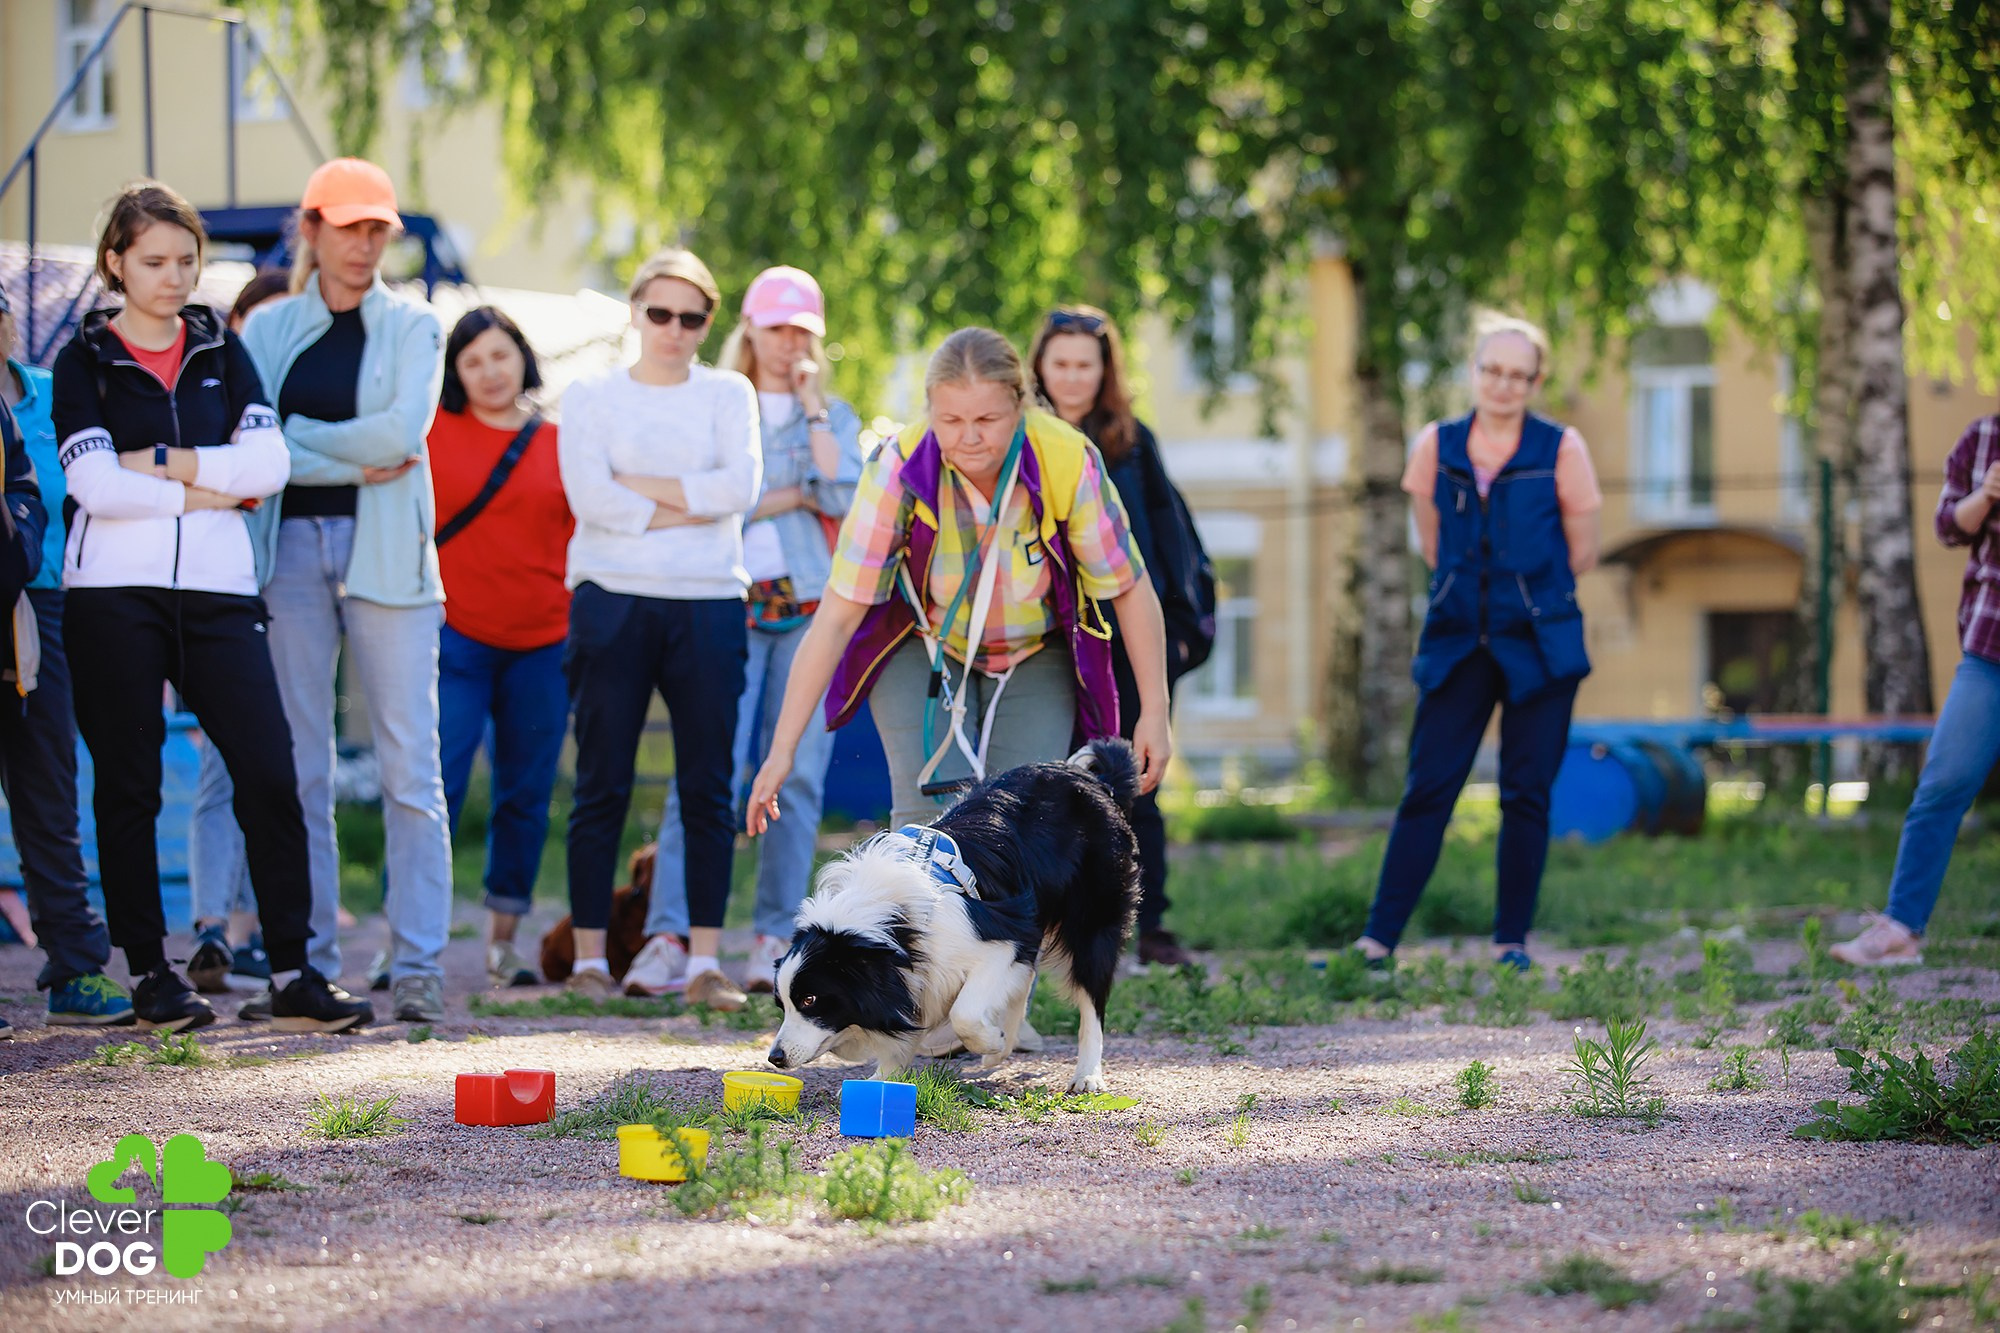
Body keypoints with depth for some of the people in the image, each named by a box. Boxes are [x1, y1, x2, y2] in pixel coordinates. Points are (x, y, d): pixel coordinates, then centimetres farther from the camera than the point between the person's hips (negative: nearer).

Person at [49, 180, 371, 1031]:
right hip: (116, 593, -2)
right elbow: (94, 484, -10)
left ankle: (292, 975, -2)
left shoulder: (221, 353, 13)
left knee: (269, 771, -7)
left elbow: (268, 463, -1)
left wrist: (158, 463, -8)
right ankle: (149, 975, 11)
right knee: (128, 784, 2)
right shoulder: (85, 361, 4)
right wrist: (203, 490, -8)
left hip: (218, 588, 2)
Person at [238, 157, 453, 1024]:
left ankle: (417, 967, -5)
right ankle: (305, 964, 5)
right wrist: (352, 464, -9)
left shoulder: (413, 327, 8)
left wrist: (297, 435, -3)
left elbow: (403, 430, -9)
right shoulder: (268, 329, 11)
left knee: (409, 770, -6)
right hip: (291, 552, 1)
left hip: (387, 554, -1)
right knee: (299, 770, 1)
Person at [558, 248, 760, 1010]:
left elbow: (740, 486, -5)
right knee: (602, 785, -1)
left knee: (708, 788, -1)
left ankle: (704, 962, 0)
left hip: (708, 604, 1)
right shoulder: (591, 396, 9)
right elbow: (590, 496, -7)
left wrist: (640, 484, -7)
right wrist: (689, 506, -8)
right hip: (613, 601, -1)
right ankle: (589, 958, 3)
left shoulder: (728, 395, 13)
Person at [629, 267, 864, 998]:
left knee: (798, 772, -2)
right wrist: (792, 497, -3)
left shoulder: (834, 417, 15)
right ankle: (668, 934, -18)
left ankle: (777, 936, 4)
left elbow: (843, 498, -3)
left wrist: (811, 407, -2)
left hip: (811, 607, 2)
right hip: (730, 604, -2)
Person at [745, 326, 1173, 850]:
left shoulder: (1069, 463, -26)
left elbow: (1130, 589, -13)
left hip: (1036, 658, 1)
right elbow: (837, 615, -24)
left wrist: (1154, 714, -11)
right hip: (923, 652, -1)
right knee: (931, 819, -18)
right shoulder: (898, 468, -27)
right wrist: (783, 749, -25)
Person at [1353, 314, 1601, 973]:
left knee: (1526, 794, 2)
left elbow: (1582, 552, 6)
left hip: (1538, 644, -1)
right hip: (1459, 641, 1)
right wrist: (1477, 585, 12)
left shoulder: (1561, 450, -2)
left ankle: (1512, 941, 12)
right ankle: (1378, 938, -3)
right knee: (1427, 788, -3)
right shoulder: (1437, 446, 4)